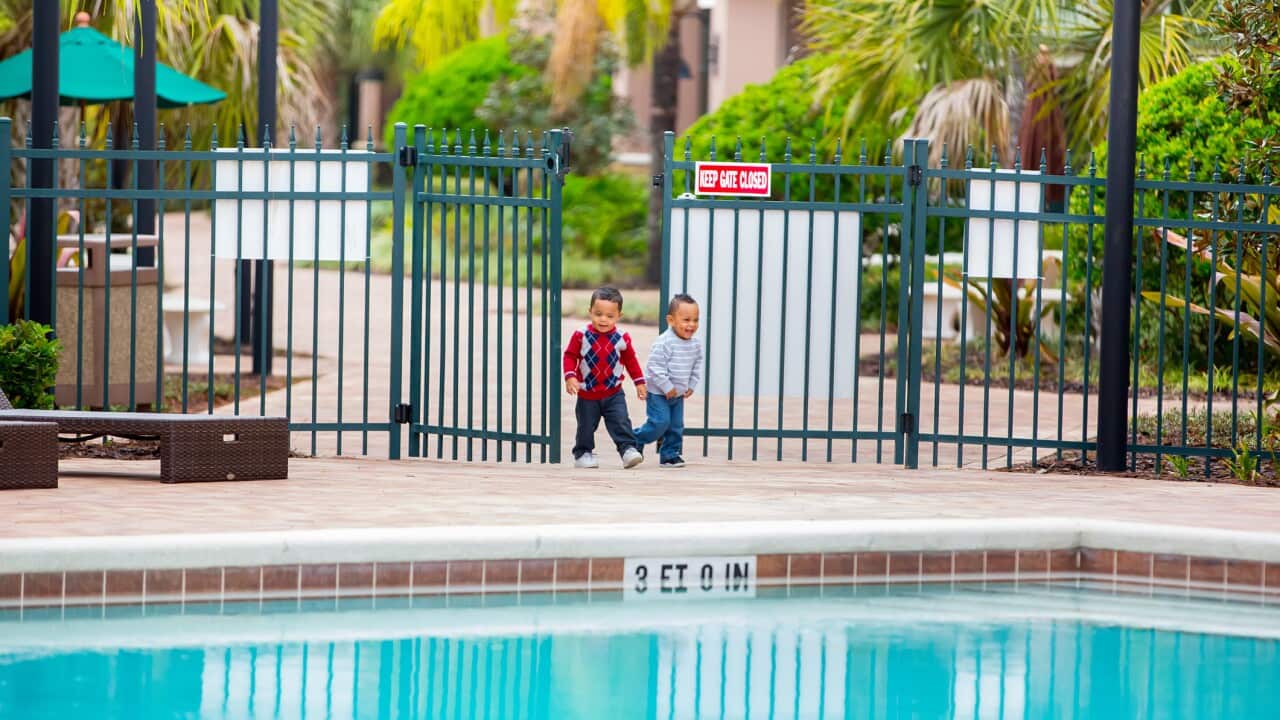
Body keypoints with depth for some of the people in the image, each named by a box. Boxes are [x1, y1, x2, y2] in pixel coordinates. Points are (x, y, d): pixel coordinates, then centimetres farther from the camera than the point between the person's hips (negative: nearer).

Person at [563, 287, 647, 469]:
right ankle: (583, 454, 25)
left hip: (613, 393, 0)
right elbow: (570, 356, -5)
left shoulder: (622, 338, -6)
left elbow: (630, 360, 7)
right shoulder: (581, 336, -12)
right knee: (586, 426, 10)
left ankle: (628, 450, -9)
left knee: (621, 423, -10)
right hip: (587, 394, 0)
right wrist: (570, 377, -18)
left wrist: (639, 382, 7)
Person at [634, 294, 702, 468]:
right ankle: (635, 442, 6)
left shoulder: (696, 344, 0)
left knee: (676, 426, 8)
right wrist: (667, 387, -22)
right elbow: (655, 367, -24)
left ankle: (670, 455, 19)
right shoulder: (664, 343, -24)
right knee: (660, 422, -13)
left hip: (678, 394, 7)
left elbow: (697, 367, 13)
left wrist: (691, 386, 4)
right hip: (659, 393, -7)